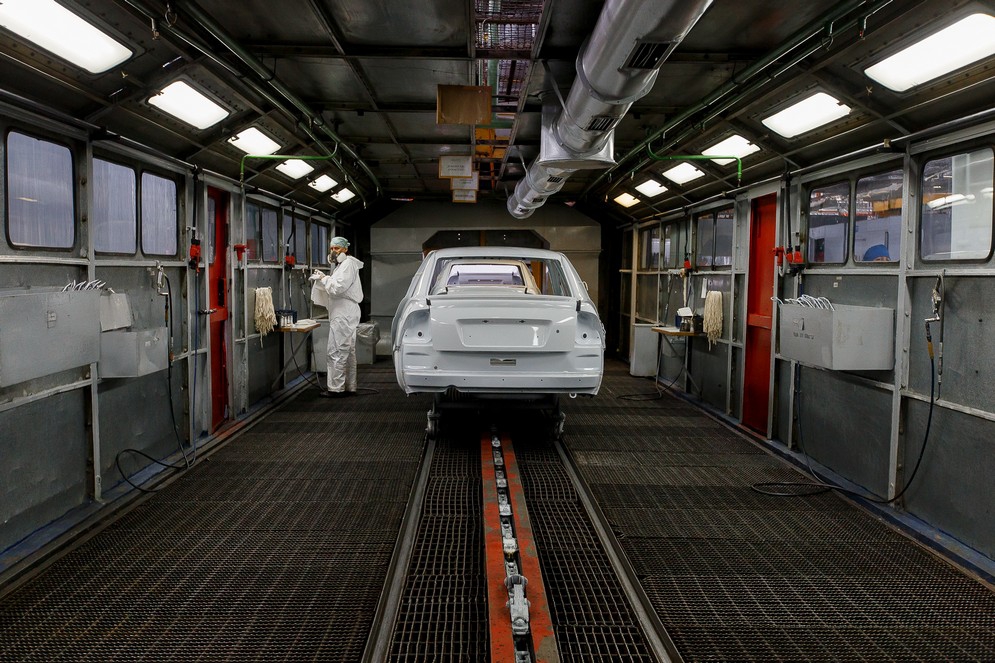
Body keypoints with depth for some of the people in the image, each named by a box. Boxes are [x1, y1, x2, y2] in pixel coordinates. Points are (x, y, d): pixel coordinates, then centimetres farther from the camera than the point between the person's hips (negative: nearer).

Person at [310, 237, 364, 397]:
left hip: (343, 315, -11)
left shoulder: (348, 264, -11)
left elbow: (338, 288, -20)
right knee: (348, 351, 13)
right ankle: (349, 387, 20)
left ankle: (336, 388, -6)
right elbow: (335, 289, 21)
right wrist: (324, 278, 8)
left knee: (336, 351, -9)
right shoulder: (342, 264, 21)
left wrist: (324, 278, -7)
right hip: (343, 314, 11)